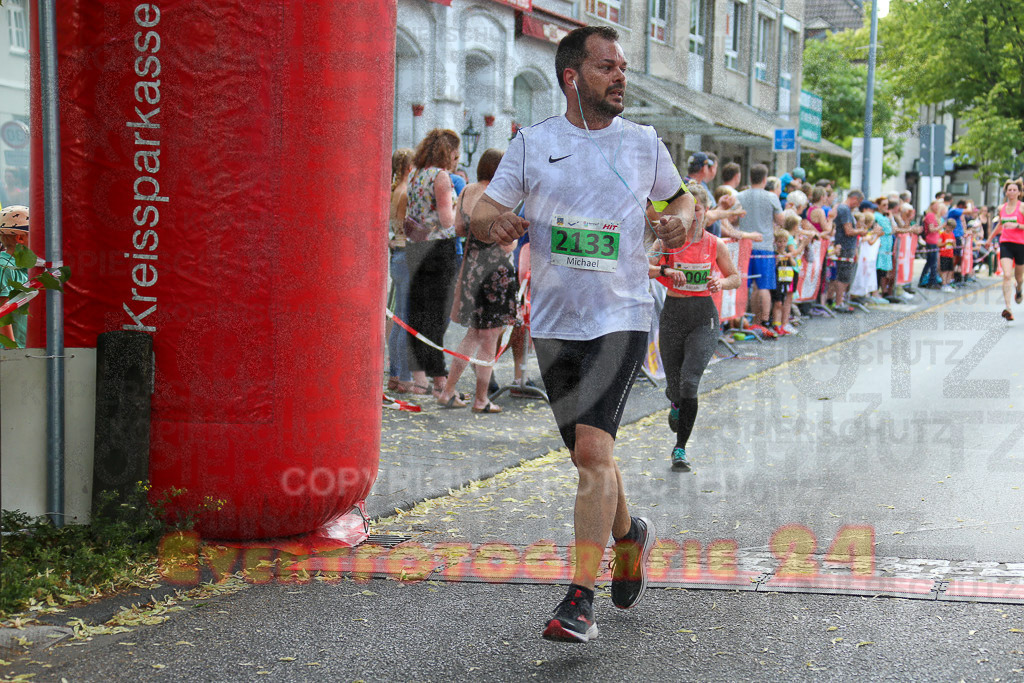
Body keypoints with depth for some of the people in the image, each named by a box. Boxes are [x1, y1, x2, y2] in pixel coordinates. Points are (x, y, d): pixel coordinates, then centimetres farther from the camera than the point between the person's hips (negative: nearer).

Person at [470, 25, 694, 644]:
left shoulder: (644, 143, 6)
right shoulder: (533, 143, 4)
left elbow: (680, 196, 21)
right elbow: (482, 214, 1)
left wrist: (681, 219, -3)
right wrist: (494, 223, -23)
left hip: (622, 318, -2)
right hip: (554, 321, 2)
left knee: (593, 447, -19)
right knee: (589, 457, 13)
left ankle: (580, 599, -17)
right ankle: (629, 537, 44)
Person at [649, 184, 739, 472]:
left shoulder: (715, 245, 1)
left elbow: (736, 277, 11)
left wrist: (721, 282, -10)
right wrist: (665, 269, -28)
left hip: (704, 317, -1)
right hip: (673, 315, 1)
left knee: (690, 382, -16)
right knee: (674, 385, 9)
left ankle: (680, 448, -6)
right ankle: (676, 404, 50)